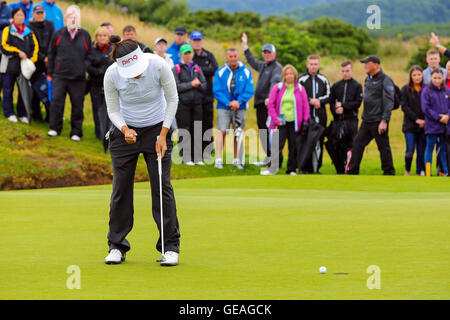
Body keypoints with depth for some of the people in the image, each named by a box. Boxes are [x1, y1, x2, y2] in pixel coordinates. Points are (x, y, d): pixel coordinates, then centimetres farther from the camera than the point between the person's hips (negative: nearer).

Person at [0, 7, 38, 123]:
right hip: (10, 65, -3)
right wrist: (18, 52, -15)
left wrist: (31, 60, -4)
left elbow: (35, 47, 10)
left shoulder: (29, 32, 11)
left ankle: (22, 114, 14)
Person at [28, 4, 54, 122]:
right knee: (36, 88, 3)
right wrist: (43, 58, -12)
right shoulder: (30, 27, 0)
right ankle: (36, 113, 14)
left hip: (49, 61, 2)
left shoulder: (49, 25, 11)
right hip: (36, 62, -2)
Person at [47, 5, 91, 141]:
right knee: (56, 101, -10)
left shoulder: (85, 36, 7)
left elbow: (89, 55, 16)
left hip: (78, 78, 0)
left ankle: (76, 132, 12)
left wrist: (86, 69, 9)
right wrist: (50, 73, 12)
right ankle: (55, 128, 5)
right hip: (60, 76, 0)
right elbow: (51, 54, 13)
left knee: (77, 105, 2)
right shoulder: (58, 35, 6)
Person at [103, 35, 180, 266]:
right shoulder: (111, 75, -22)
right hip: (125, 130, 1)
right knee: (121, 188, 0)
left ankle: (170, 247, -1)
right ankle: (117, 246, 11)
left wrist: (163, 135, -14)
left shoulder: (158, 66, -25)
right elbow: (113, 110, -8)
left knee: (162, 186, -7)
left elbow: (172, 100, -10)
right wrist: (124, 129, -28)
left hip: (157, 128, -1)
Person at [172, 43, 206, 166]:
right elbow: (176, 86, -10)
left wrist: (198, 84, -11)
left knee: (197, 131, 5)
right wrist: (191, 84, -13)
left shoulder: (197, 68, 14)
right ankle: (186, 157, 1)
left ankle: (197, 157, 10)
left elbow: (204, 86, 11)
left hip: (197, 104, 4)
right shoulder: (176, 69, 0)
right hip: (182, 104, -4)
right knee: (184, 131, -3)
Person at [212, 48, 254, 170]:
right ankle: (218, 159, -11)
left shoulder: (246, 72, 2)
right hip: (224, 107, -1)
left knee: (238, 133, 5)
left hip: (240, 107, 1)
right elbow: (216, 91, -3)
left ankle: (237, 160, 15)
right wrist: (228, 103, -15)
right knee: (222, 131, -11)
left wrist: (239, 101, -14)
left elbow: (249, 91, -1)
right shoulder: (220, 72, 0)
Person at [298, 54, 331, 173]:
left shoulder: (324, 80, 13)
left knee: (319, 142, 3)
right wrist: (310, 101, -11)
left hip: (320, 116, 3)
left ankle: (316, 168, 9)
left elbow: (328, 96, 10)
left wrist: (319, 101, -9)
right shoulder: (301, 79, 2)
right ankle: (304, 168, -1)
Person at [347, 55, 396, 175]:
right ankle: (352, 171, 9)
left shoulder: (385, 80, -11)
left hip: (378, 121, -8)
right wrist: (364, 116, 16)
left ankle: (389, 173, 8)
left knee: (383, 147, -1)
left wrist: (384, 121, -21)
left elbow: (389, 103, -16)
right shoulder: (368, 79, 15)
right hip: (366, 120, 8)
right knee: (357, 143, 5)